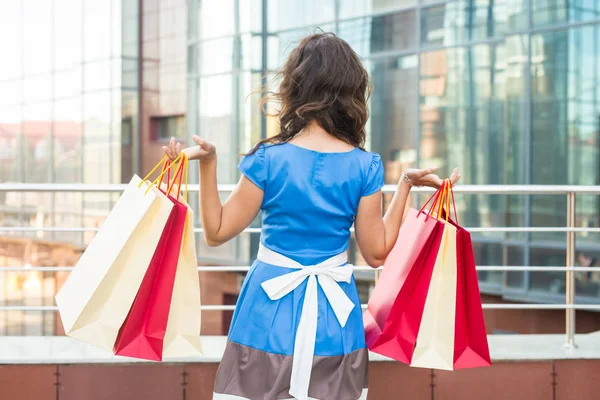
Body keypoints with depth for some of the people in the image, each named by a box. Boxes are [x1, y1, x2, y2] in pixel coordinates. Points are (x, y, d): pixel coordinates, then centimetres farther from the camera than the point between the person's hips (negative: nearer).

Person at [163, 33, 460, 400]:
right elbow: (377, 253, 0)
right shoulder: (364, 167, -5)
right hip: (334, 314, 2)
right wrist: (406, 186, 5)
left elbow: (217, 232, -3)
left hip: (271, 309, -1)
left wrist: (208, 163, -4)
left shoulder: (268, 160, -9)